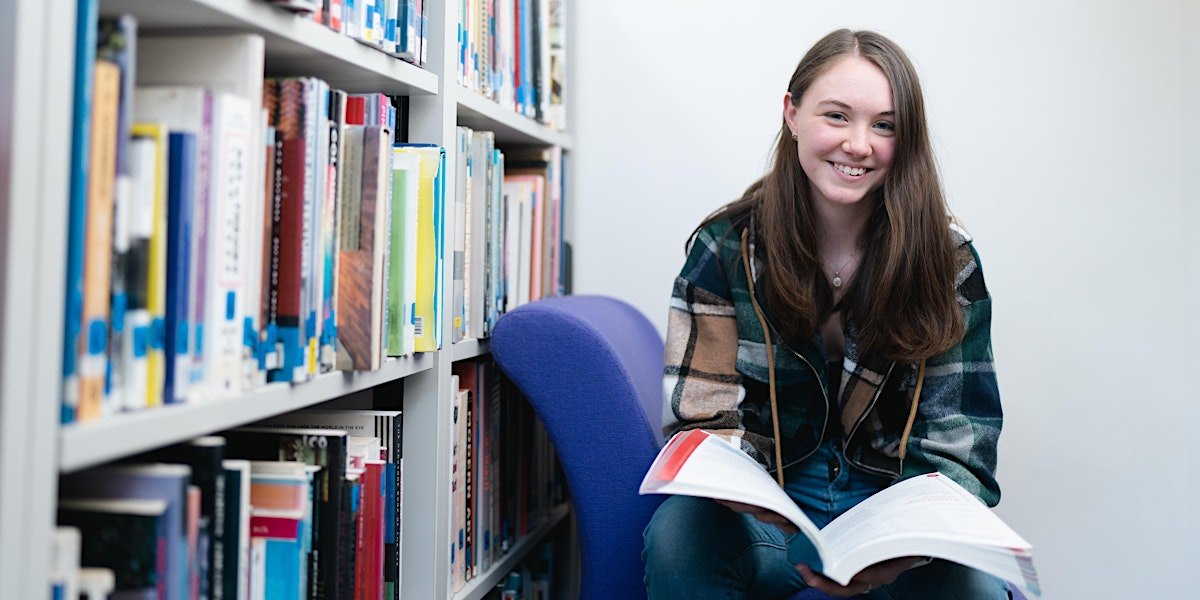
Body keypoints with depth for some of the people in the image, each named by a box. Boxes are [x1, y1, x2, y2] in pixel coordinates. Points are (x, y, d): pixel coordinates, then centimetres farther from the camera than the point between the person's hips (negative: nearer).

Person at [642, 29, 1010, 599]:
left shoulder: (948, 261, -3)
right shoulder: (724, 248, -4)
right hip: (767, 520, 0)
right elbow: (701, 418, -7)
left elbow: (957, 445, -5)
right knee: (678, 533, -33)